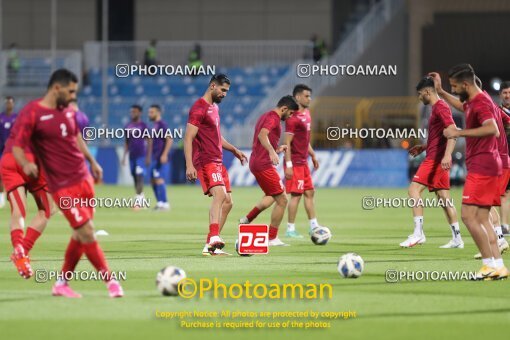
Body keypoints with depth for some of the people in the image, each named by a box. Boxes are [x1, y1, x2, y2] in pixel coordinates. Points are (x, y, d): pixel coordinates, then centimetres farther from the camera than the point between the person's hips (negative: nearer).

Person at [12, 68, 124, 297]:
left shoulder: (68, 111, 10)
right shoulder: (31, 113, -12)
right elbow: (17, 147, -15)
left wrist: (92, 162, 27)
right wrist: (26, 164, -35)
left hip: (84, 179, 7)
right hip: (63, 187, -7)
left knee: (80, 234, 9)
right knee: (87, 233, -10)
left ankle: (62, 284, 22)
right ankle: (110, 281, 0)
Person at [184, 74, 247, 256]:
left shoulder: (214, 108, 20)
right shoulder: (199, 109, -10)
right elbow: (188, 138, -18)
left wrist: (233, 150, 26)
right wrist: (189, 165, -26)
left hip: (217, 162, 10)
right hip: (206, 161, -10)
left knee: (227, 202, 10)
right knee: (220, 194, -28)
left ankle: (210, 245, 14)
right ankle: (214, 238, -42)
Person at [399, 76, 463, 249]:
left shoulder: (441, 107, -11)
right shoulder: (437, 108, 20)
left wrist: (447, 155, -33)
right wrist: (422, 148, 22)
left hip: (436, 159, -10)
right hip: (435, 158, 10)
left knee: (414, 189, -14)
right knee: (443, 198, 10)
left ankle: (418, 233, -18)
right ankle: (457, 238, 10)